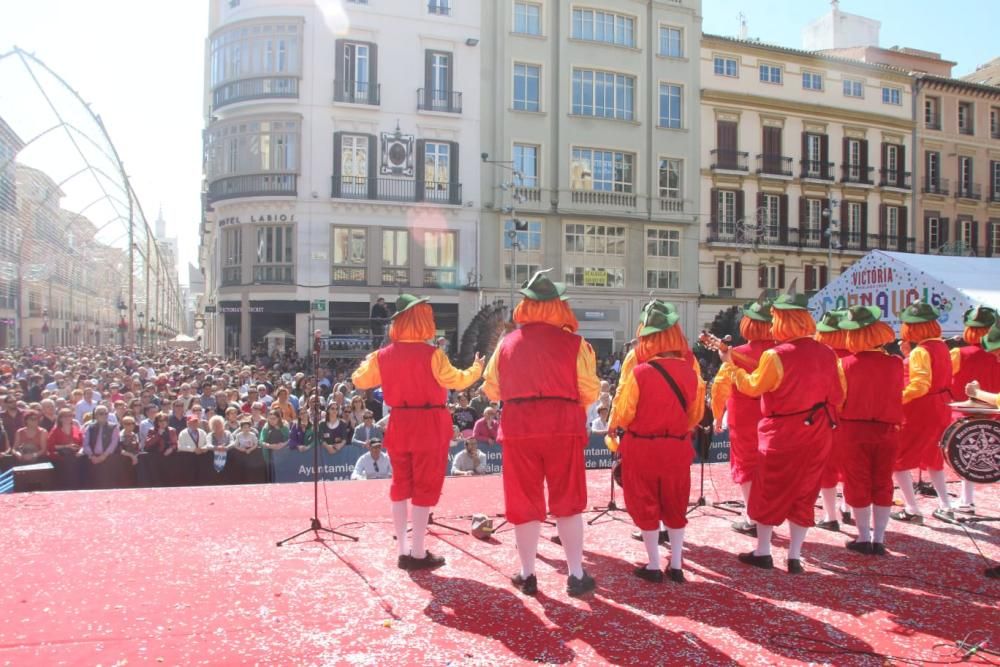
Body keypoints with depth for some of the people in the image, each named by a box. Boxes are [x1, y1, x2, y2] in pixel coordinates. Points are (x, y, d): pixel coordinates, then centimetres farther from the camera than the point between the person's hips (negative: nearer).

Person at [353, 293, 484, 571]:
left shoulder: (384, 355, 1)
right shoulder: (431, 354, -15)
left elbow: (359, 380, 12)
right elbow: (456, 381, -10)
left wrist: (368, 361, 32)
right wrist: (477, 369, 9)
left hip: (399, 425, 5)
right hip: (429, 425, -5)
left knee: (401, 486, 15)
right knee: (425, 487, 3)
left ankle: (402, 551, 19)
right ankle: (418, 553, 7)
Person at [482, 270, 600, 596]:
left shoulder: (507, 342, 3)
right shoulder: (574, 343, -4)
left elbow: (491, 390, 8)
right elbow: (590, 392, -3)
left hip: (518, 429, 1)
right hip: (563, 428, -1)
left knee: (525, 503, 11)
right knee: (567, 502, 10)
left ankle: (527, 575, 20)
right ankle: (576, 574, 15)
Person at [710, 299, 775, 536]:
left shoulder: (738, 354, -14)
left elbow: (720, 385, -12)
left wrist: (718, 416, -1)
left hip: (744, 421, -3)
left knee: (746, 466, 10)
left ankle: (752, 519, 11)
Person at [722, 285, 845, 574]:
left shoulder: (776, 355, -18)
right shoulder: (827, 353, -2)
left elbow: (752, 387, -7)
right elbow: (838, 395, 6)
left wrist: (731, 365, 5)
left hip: (782, 434, -4)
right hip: (817, 433, 5)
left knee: (770, 492, 11)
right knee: (804, 493, 13)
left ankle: (763, 552, 21)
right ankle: (795, 557, 19)